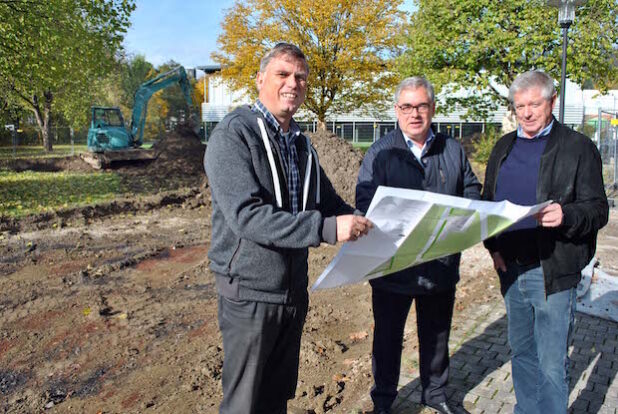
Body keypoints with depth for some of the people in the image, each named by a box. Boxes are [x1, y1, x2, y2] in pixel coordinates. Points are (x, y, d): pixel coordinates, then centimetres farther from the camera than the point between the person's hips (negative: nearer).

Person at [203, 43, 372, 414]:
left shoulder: (301, 144, 10)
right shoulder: (234, 134, -15)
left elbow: (328, 201, 17)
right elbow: (246, 215, -27)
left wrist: (365, 224, -1)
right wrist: (327, 229, -32)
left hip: (294, 290, 7)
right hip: (251, 292, -6)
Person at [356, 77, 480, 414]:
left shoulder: (453, 150, 7)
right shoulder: (380, 153, -6)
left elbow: (472, 191, 12)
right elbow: (365, 203, -15)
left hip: (442, 265, 4)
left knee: (437, 335, 21)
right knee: (388, 336, 13)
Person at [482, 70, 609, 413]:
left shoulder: (578, 147, -5)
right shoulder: (504, 147, 10)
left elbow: (597, 209, -8)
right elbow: (487, 202, 14)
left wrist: (566, 216, -29)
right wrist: (493, 246, 0)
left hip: (553, 272, -5)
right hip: (511, 268, 5)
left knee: (552, 365, 2)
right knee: (521, 352, 19)